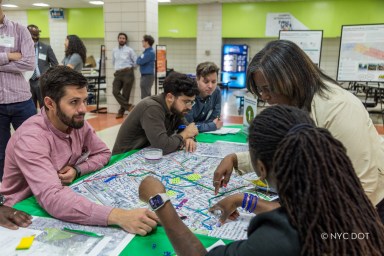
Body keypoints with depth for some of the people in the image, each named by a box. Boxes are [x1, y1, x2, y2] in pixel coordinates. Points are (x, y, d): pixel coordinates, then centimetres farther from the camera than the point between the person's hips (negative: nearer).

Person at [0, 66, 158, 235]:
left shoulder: (77, 123, -8)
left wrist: (77, 170, -17)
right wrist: (117, 216, -52)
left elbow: (103, 153, 4)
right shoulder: (30, 138, -29)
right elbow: (52, 198, -41)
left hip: (63, 203, 6)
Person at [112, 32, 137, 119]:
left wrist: (129, 67, 9)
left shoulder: (129, 50, 1)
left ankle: (121, 111, 9)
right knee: (115, 92, -14)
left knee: (125, 94, -3)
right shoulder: (114, 51, 14)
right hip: (118, 74, 4)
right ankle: (129, 106, -9)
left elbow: (136, 62, 2)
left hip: (128, 73, -4)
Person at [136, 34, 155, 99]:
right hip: (145, 75, 9)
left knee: (145, 97, -7)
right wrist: (139, 60, -1)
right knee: (147, 96, 16)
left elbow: (140, 62, -19)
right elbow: (139, 61, 18)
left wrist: (138, 60, 0)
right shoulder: (146, 51, 15)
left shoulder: (150, 52, -15)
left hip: (148, 76, -9)